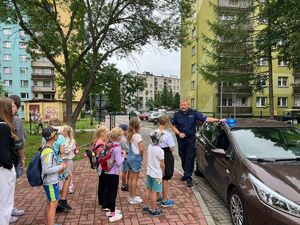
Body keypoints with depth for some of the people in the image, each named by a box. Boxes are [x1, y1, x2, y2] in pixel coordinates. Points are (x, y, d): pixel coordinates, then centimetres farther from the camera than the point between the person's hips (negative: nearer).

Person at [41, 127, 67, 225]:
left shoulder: (46, 147, 5)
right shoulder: (48, 151, -25)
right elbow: (46, 169, -27)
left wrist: (58, 165, 6)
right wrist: (61, 167, -17)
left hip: (50, 181, 10)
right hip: (51, 182, -10)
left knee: (49, 203, 21)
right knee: (53, 204, 0)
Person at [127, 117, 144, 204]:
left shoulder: (130, 135, 4)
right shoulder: (137, 135, -18)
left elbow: (131, 146, 6)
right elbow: (141, 149, -20)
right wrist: (142, 155, -2)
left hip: (130, 156, 8)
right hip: (136, 157, -7)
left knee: (131, 177, 17)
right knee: (135, 178, 4)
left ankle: (131, 196, 29)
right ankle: (133, 198, 15)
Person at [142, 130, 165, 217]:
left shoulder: (149, 147, -3)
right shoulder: (160, 151, -23)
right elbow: (162, 165, -14)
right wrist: (163, 172, 2)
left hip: (149, 172, 7)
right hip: (157, 174, -7)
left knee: (148, 190, 18)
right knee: (154, 192, 5)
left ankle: (145, 207, 31)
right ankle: (153, 210, 18)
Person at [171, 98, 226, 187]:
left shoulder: (193, 113, -5)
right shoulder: (177, 114, 0)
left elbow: (205, 118, -9)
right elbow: (173, 126, 7)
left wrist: (218, 120, -17)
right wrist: (179, 133, -10)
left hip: (191, 139, -2)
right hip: (181, 139, 2)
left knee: (190, 158, -3)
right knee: (183, 158, 13)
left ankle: (188, 177, 5)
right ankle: (186, 173, 33)